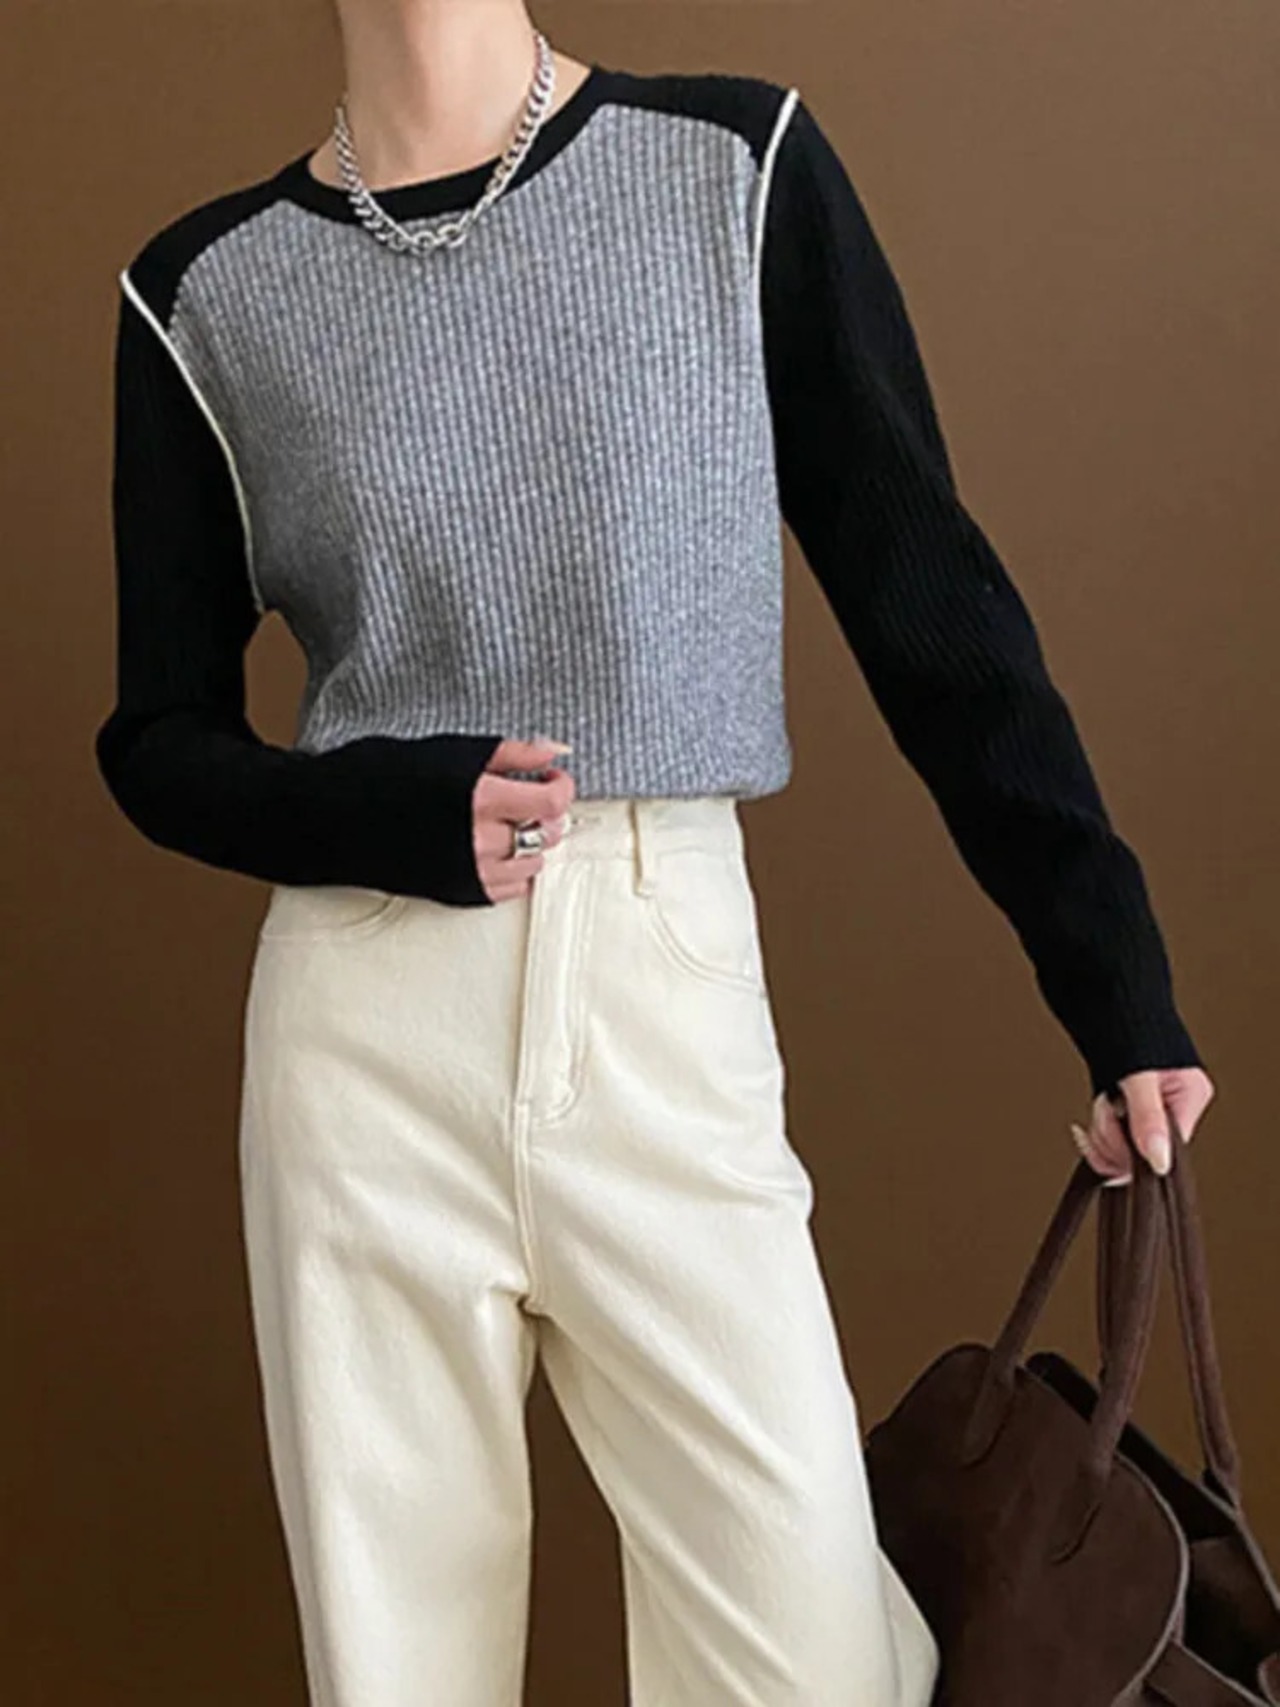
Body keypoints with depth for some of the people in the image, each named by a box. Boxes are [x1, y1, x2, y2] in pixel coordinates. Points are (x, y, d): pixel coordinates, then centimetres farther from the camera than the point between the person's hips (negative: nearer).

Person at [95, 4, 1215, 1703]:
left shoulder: (740, 168, 2)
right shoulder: (211, 293, 5)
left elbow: (932, 601, 2)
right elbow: (158, 743, 9)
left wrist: (1117, 986, -1)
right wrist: (408, 817, -11)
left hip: (673, 1000, -1)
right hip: (364, 1033, 1)